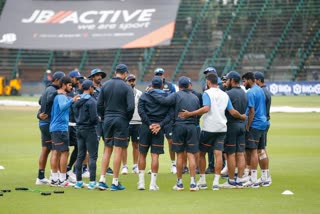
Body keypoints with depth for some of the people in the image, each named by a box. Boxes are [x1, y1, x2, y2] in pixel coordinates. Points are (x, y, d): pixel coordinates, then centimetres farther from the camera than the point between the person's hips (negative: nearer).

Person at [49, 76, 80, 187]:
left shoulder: (58, 96, 18)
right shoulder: (61, 97, -12)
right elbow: (62, 106, -32)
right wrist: (71, 100, -41)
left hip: (54, 127, 10)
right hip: (61, 128, -10)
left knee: (55, 152, 9)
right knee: (64, 152, -9)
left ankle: (54, 179, 10)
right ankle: (62, 180, -10)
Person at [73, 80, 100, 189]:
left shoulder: (77, 101, 8)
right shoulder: (91, 101, -15)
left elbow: (75, 115, 11)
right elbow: (94, 117, -19)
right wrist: (98, 119, 0)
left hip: (79, 130, 7)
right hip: (89, 130, -7)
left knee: (80, 156, 12)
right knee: (92, 156, -4)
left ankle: (78, 181, 13)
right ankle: (92, 182, -7)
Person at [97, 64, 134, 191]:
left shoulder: (105, 85, 4)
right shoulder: (126, 87, -9)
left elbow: (99, 104, 3)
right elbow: (131, 106, -14)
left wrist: (103, 117, 13)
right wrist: (128, 119, 2)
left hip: (107, 120, 4)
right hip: (121, 121, -4)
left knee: (107, 150, 11)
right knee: (118, 150, -1)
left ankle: (102, 180, 5)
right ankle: (115, 182, 0)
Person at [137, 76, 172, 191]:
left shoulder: (145, 95, 5)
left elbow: (141, 111, -7)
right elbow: (169, 114, -5)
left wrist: (149, 124, -9)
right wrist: (160, 125, -10)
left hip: (146, 127, 0)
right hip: (159, 129, 0)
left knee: (142, 154, 11)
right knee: (155, 155, 0)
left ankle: (141, 182, 10)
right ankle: (153, 184, -3)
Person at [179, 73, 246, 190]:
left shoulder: (207, 93, -7)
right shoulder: (225, 95, 10)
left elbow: (206, 108, -22)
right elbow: (232, 112, 9)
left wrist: (189, 114, -24)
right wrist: (241, 116, 28)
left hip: (208, 128, -4)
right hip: (221, 128, 4)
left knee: (202, 153, 9)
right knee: (218, 154, 0)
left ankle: (202, 181, 12)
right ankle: (216, 182, -7)